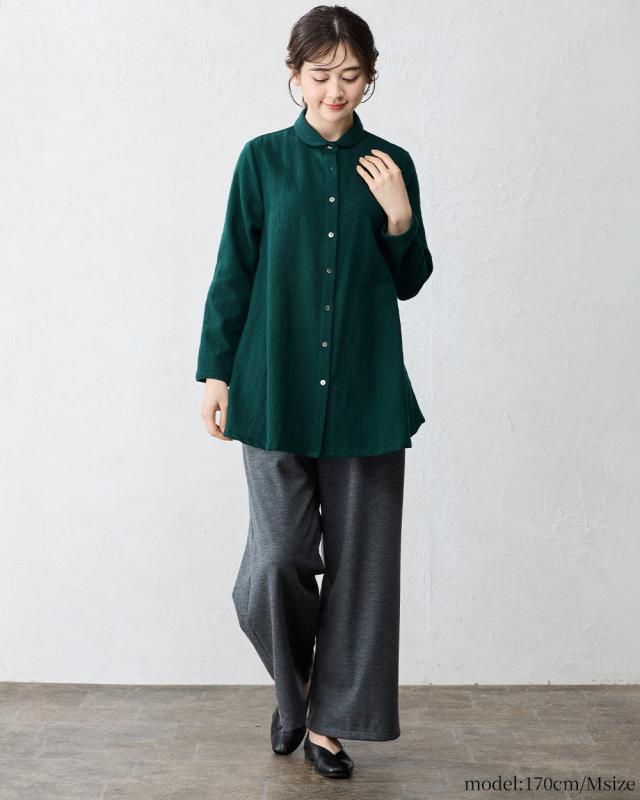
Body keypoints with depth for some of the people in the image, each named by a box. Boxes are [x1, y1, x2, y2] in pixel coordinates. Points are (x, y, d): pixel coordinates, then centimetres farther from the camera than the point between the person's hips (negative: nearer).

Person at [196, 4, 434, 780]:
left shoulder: (391, 165, 6)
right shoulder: (263, 158, 3)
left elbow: (409, 283, 10)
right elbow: (233, 273, 4)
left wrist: (399, 217, -7)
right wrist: (215, 372, 1)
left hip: (365, 395, 2)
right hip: (276, 389, -1)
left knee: (358, 559, 4)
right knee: (279, 556, -3)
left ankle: (328, 719, 22)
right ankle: (293, 682, 27)